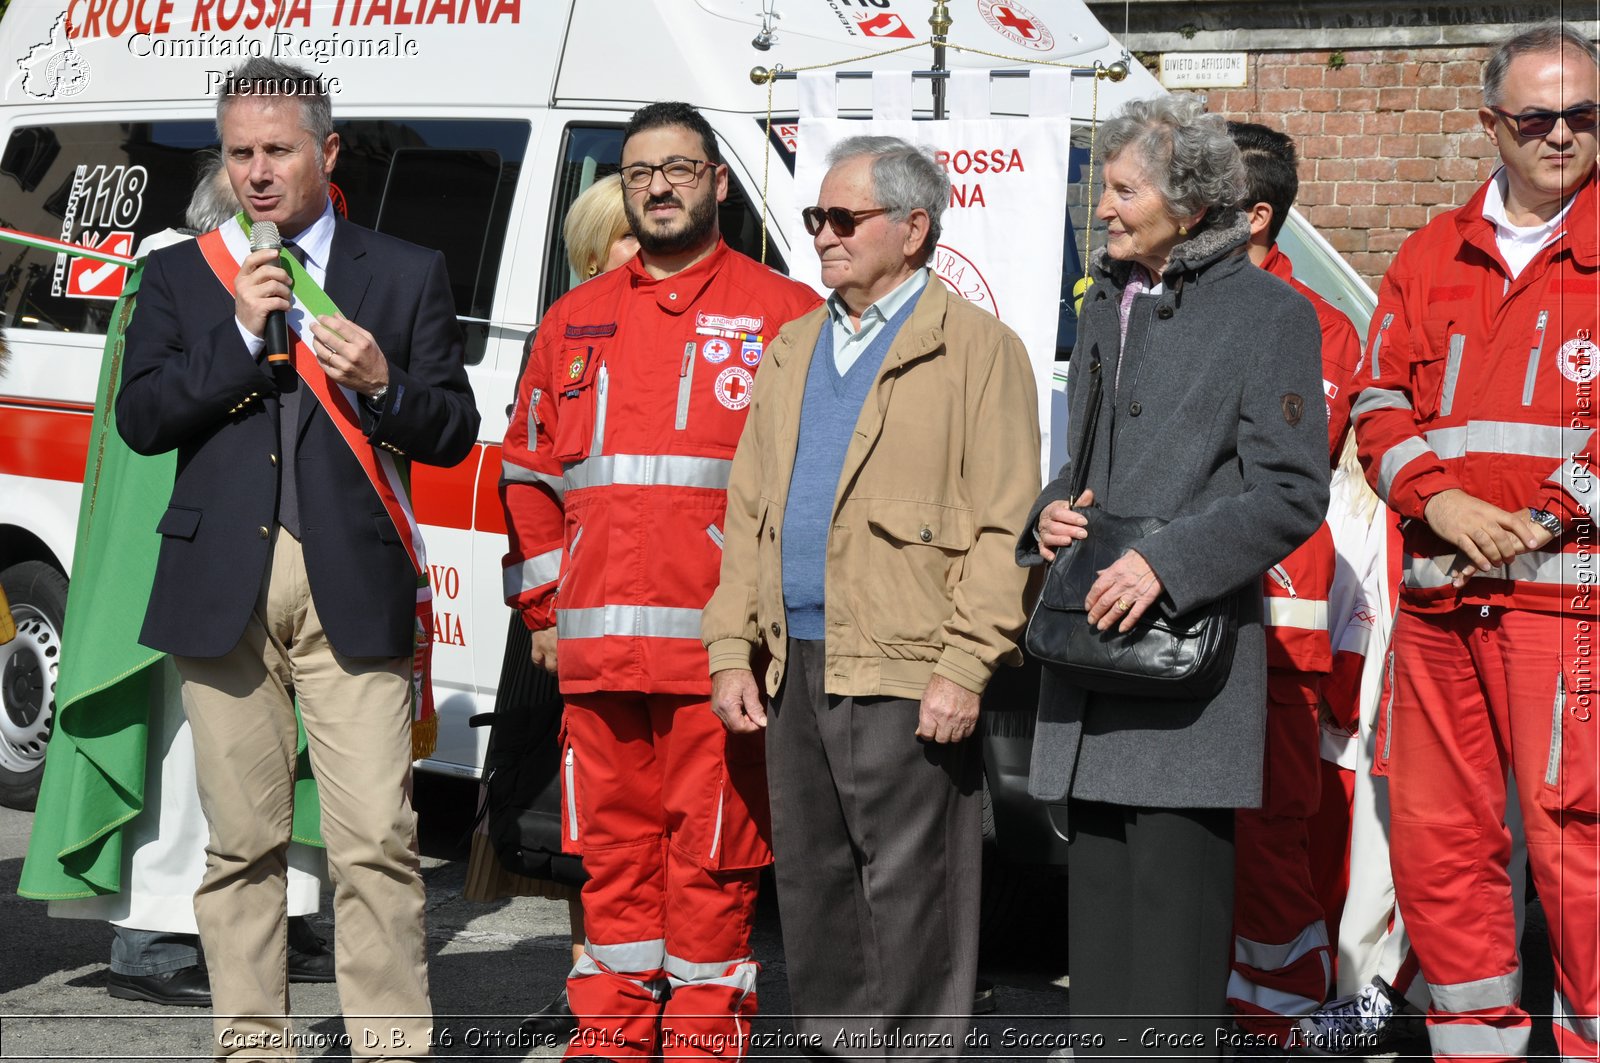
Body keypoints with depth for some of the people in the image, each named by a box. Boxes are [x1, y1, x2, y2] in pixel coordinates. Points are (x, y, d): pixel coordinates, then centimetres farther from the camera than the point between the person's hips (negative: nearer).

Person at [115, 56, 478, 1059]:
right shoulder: (179, 276, 13)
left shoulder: (408, 274, 11)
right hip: (223, 588, 2)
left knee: (378, 843, -8)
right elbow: (141, 418, 2)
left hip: (354, 588, -1)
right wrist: (242, 334, -8)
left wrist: (385, 386, -12)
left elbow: (454, 431, 7)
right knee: (242, 843, 5)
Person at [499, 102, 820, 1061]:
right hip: (596, 650, 4)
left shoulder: (784, 315, 4)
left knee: (713, 856, -1)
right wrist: (542, 607, 15)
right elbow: (530, 472, 22)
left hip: (720, 648, -4)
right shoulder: (577, 320, 17)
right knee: (612, 851, 9)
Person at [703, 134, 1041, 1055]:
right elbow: (749, 509, 19)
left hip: (904, 676, -7)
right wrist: (733, 648, 11)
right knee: (814, 888, 13)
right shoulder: (795, 349, 18)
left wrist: (965, 669, -16)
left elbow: (1005, 528, -9)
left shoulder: (977, 349, -3)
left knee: (909, 898, -2)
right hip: (794, 668, 7)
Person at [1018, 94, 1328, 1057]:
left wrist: (1166, 562, -19)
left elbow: (1289, 491, -9)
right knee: (1098, 894, 10)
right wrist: (1050, 511, 5)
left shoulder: (1270, 312, -4)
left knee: (1175, 888, -8)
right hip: (1093, 640, 7)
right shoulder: (1106, 304, 18)